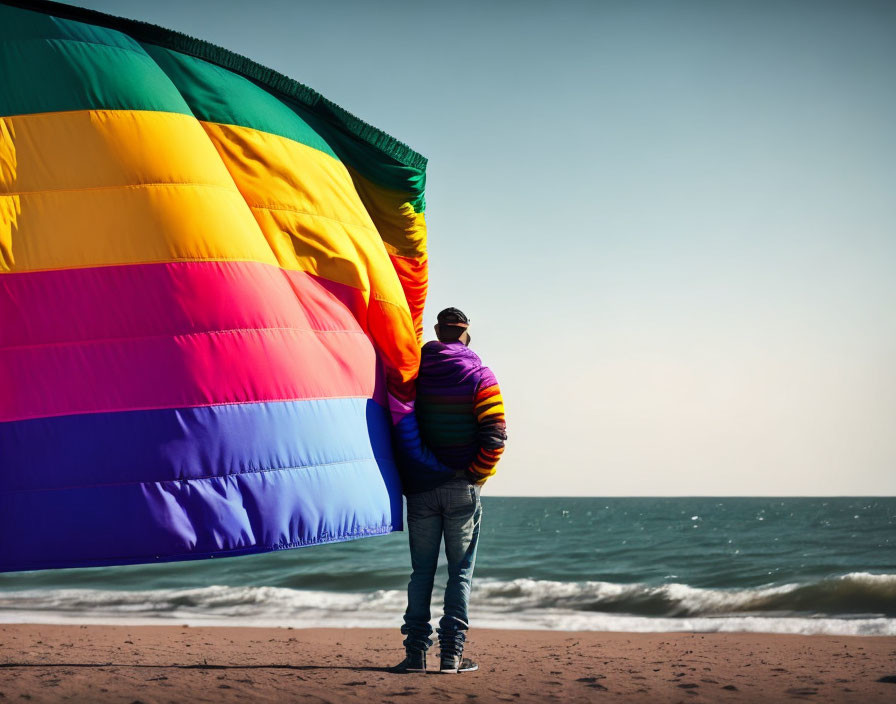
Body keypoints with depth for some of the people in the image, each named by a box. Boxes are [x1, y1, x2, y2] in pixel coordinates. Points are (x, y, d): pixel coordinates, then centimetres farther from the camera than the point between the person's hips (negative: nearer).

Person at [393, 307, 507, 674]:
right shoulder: (480, 377, -4)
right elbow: (495, 436, -12)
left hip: (420, 488, 2)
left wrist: (406, 478, 8)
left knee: (421, 571, 9)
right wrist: (476, 477, -3)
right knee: (460, 572, 5)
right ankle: (452, 654, 1)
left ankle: (415, 652, 6)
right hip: (462, 490, -2)